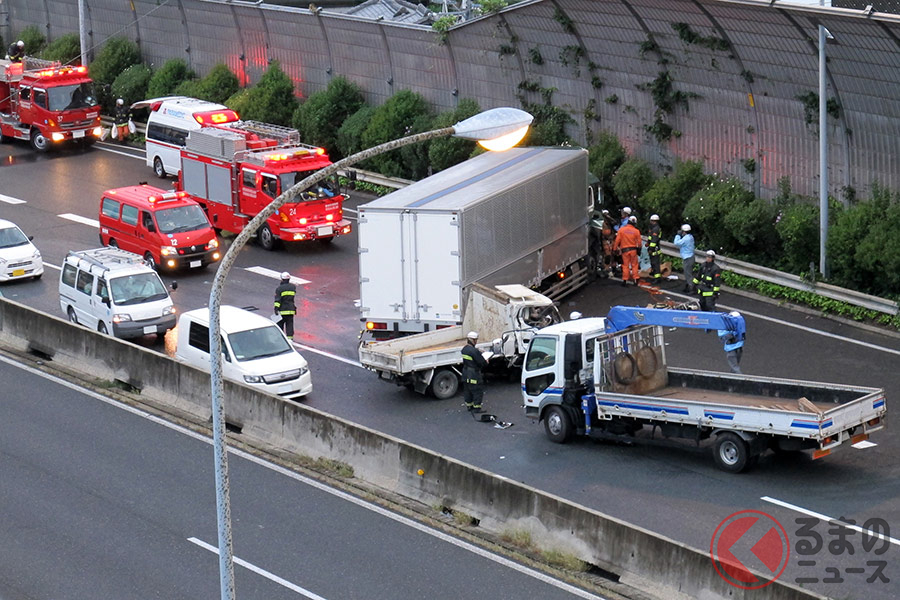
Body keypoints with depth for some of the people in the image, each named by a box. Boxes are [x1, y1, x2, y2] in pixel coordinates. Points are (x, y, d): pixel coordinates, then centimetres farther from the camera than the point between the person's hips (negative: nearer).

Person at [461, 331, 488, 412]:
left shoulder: (464, 349, 5)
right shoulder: (474, 351, -24)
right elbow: (482, 362, -23)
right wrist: (486, 362, 1)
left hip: (466, 374, 9)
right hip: (474, 374, -9)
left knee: (468, 390, 19)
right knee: (478, 391, 1)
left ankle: (469, 405, 30)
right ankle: (476, 407, 3)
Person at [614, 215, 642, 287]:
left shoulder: (621, 229, -4)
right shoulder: (636, 231, -3)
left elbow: (617, 240, -3)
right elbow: (639, 242, 0)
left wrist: (616, 248, 6)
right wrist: (638, 248, 18)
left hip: (624, 249, 0)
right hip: (633, 249, 0)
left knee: (625, 265, 6)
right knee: (634, 265, 10)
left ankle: (625, 280, 4)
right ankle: (635, 279, 10)